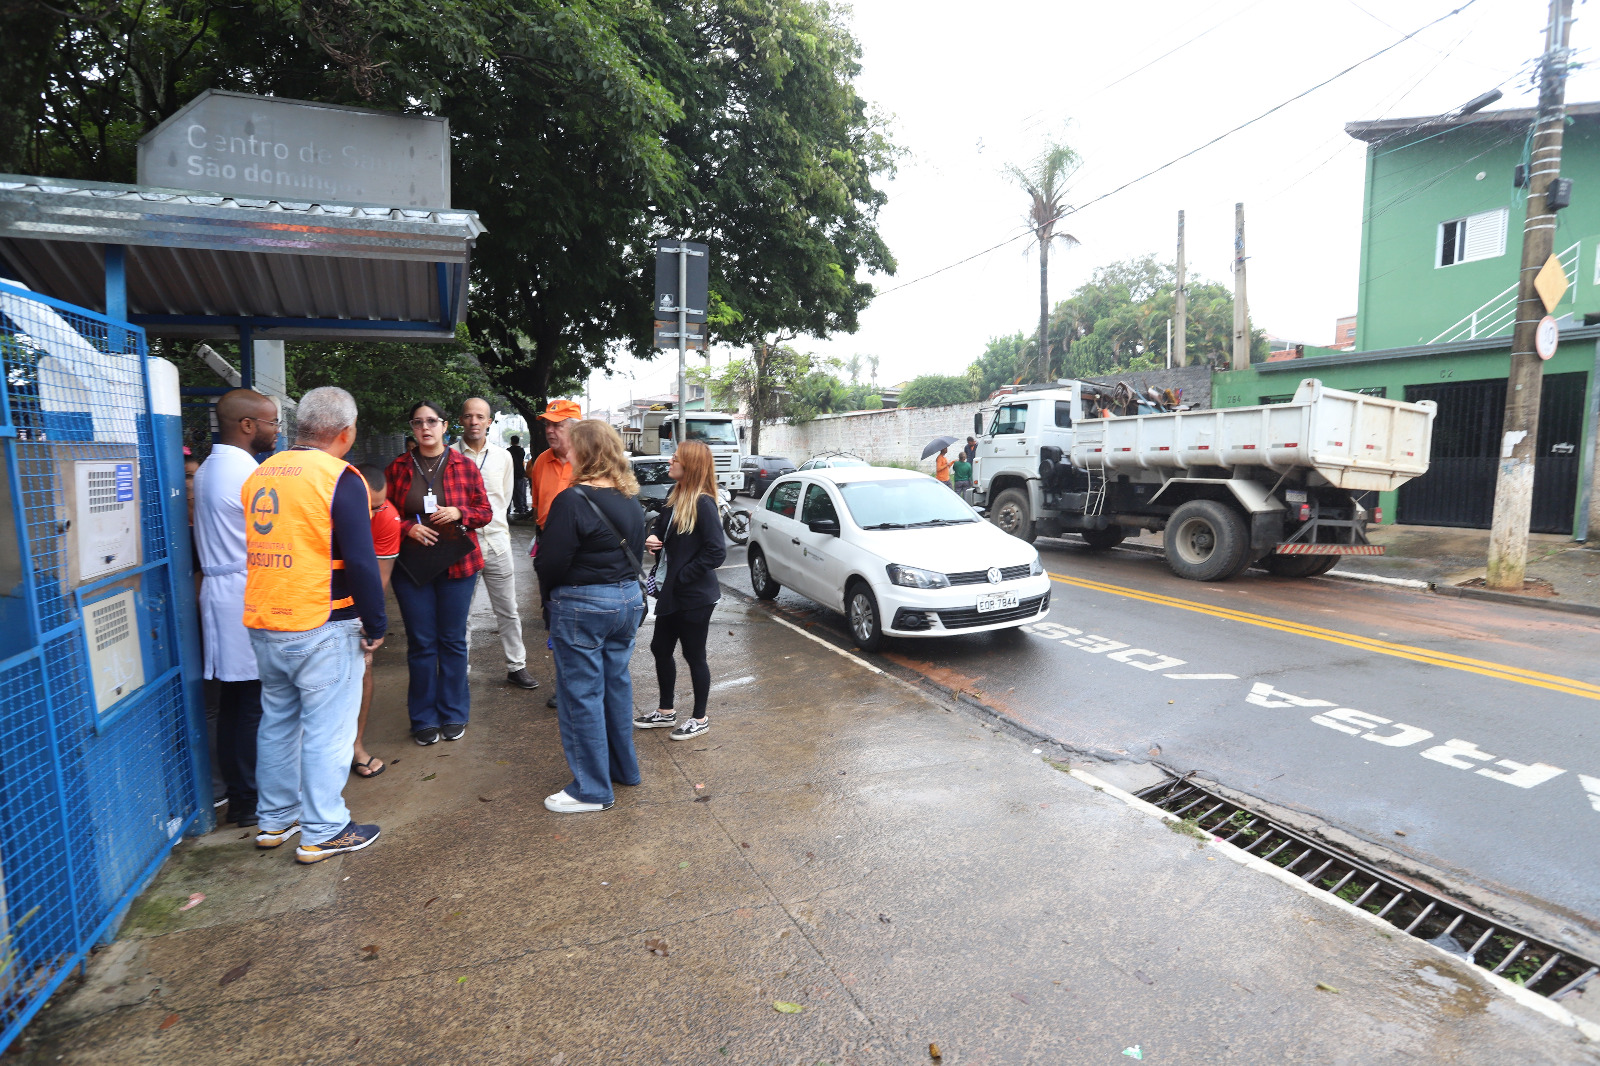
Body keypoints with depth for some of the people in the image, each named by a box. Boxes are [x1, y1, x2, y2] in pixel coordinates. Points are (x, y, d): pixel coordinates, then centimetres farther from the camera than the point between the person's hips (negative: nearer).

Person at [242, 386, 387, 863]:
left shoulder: (259, 475, 9)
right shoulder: (339, 478, -14)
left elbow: (256, 547, 18)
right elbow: (360, 561, -17)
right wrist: (376, 625, -9)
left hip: (263, 625, 8)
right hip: (322, 627, -7)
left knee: (277, 720, 19)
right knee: (326, 729, 3)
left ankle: (274, 819, 32)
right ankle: (322, 833, 12)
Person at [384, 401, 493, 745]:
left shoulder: (465, 465, 2)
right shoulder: (398, 468, 4)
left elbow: (485, 511, 4)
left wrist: (458, 513, -14)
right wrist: (409, 527, -12)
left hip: (457, 564, 0)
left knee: (453, 640, 8)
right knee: (421, 643, 5)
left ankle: (453, 713, 21)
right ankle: (424, 718, 19)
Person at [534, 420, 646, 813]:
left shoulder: (573, 500, -18)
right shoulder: (631, 502, 7)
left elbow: (550, 563, -16)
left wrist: (551, 599, 2)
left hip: (583, 607, -8)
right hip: (628, 600, 8)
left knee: (582, 695, 3)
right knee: (617, 685, 19)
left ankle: (592, 790, 13)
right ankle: (623, 768, 33)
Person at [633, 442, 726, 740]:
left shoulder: (703, 504, -20)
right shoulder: (675, 498, 6)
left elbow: (717, 553, -23)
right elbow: (661, 527, 19)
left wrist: (682, 576, -18)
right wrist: (653, 539, -4)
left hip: (695, 597, -9)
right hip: (670, 593, 9)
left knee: (694, 656, 6)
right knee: (660, 649, 17)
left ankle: (700, 719, 25)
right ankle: (666, 712, 36)